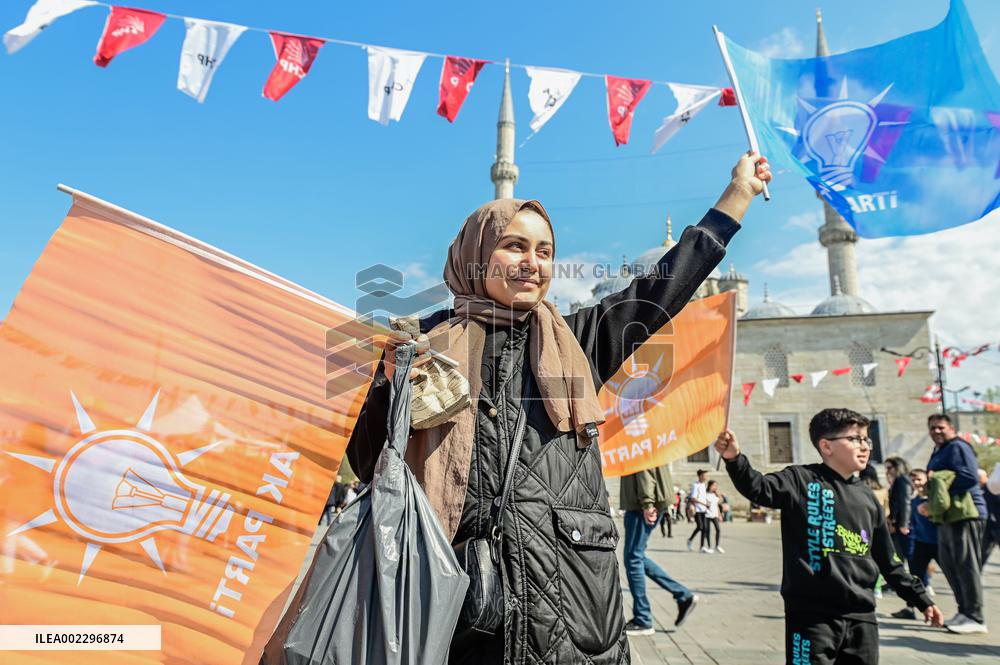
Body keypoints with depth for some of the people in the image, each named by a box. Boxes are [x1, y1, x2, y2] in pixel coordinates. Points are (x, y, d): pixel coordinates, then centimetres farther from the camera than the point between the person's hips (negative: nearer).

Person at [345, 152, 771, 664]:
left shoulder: (573, 342, 11)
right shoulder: (425, 342, 4)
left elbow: (663, 286, 14)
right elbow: (367, 464, 4)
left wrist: (740, 191, 19)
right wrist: (393, 388, -16)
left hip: (574, 584, 2)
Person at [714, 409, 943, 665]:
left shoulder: (867, 497, 12)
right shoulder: (802, 480, -5)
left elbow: (888, 562, 21)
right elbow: (760, 488, -23)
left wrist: (921, 599, 21)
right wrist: (734, 459, -41)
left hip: (861, 617, 6)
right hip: (812, 615, -6)